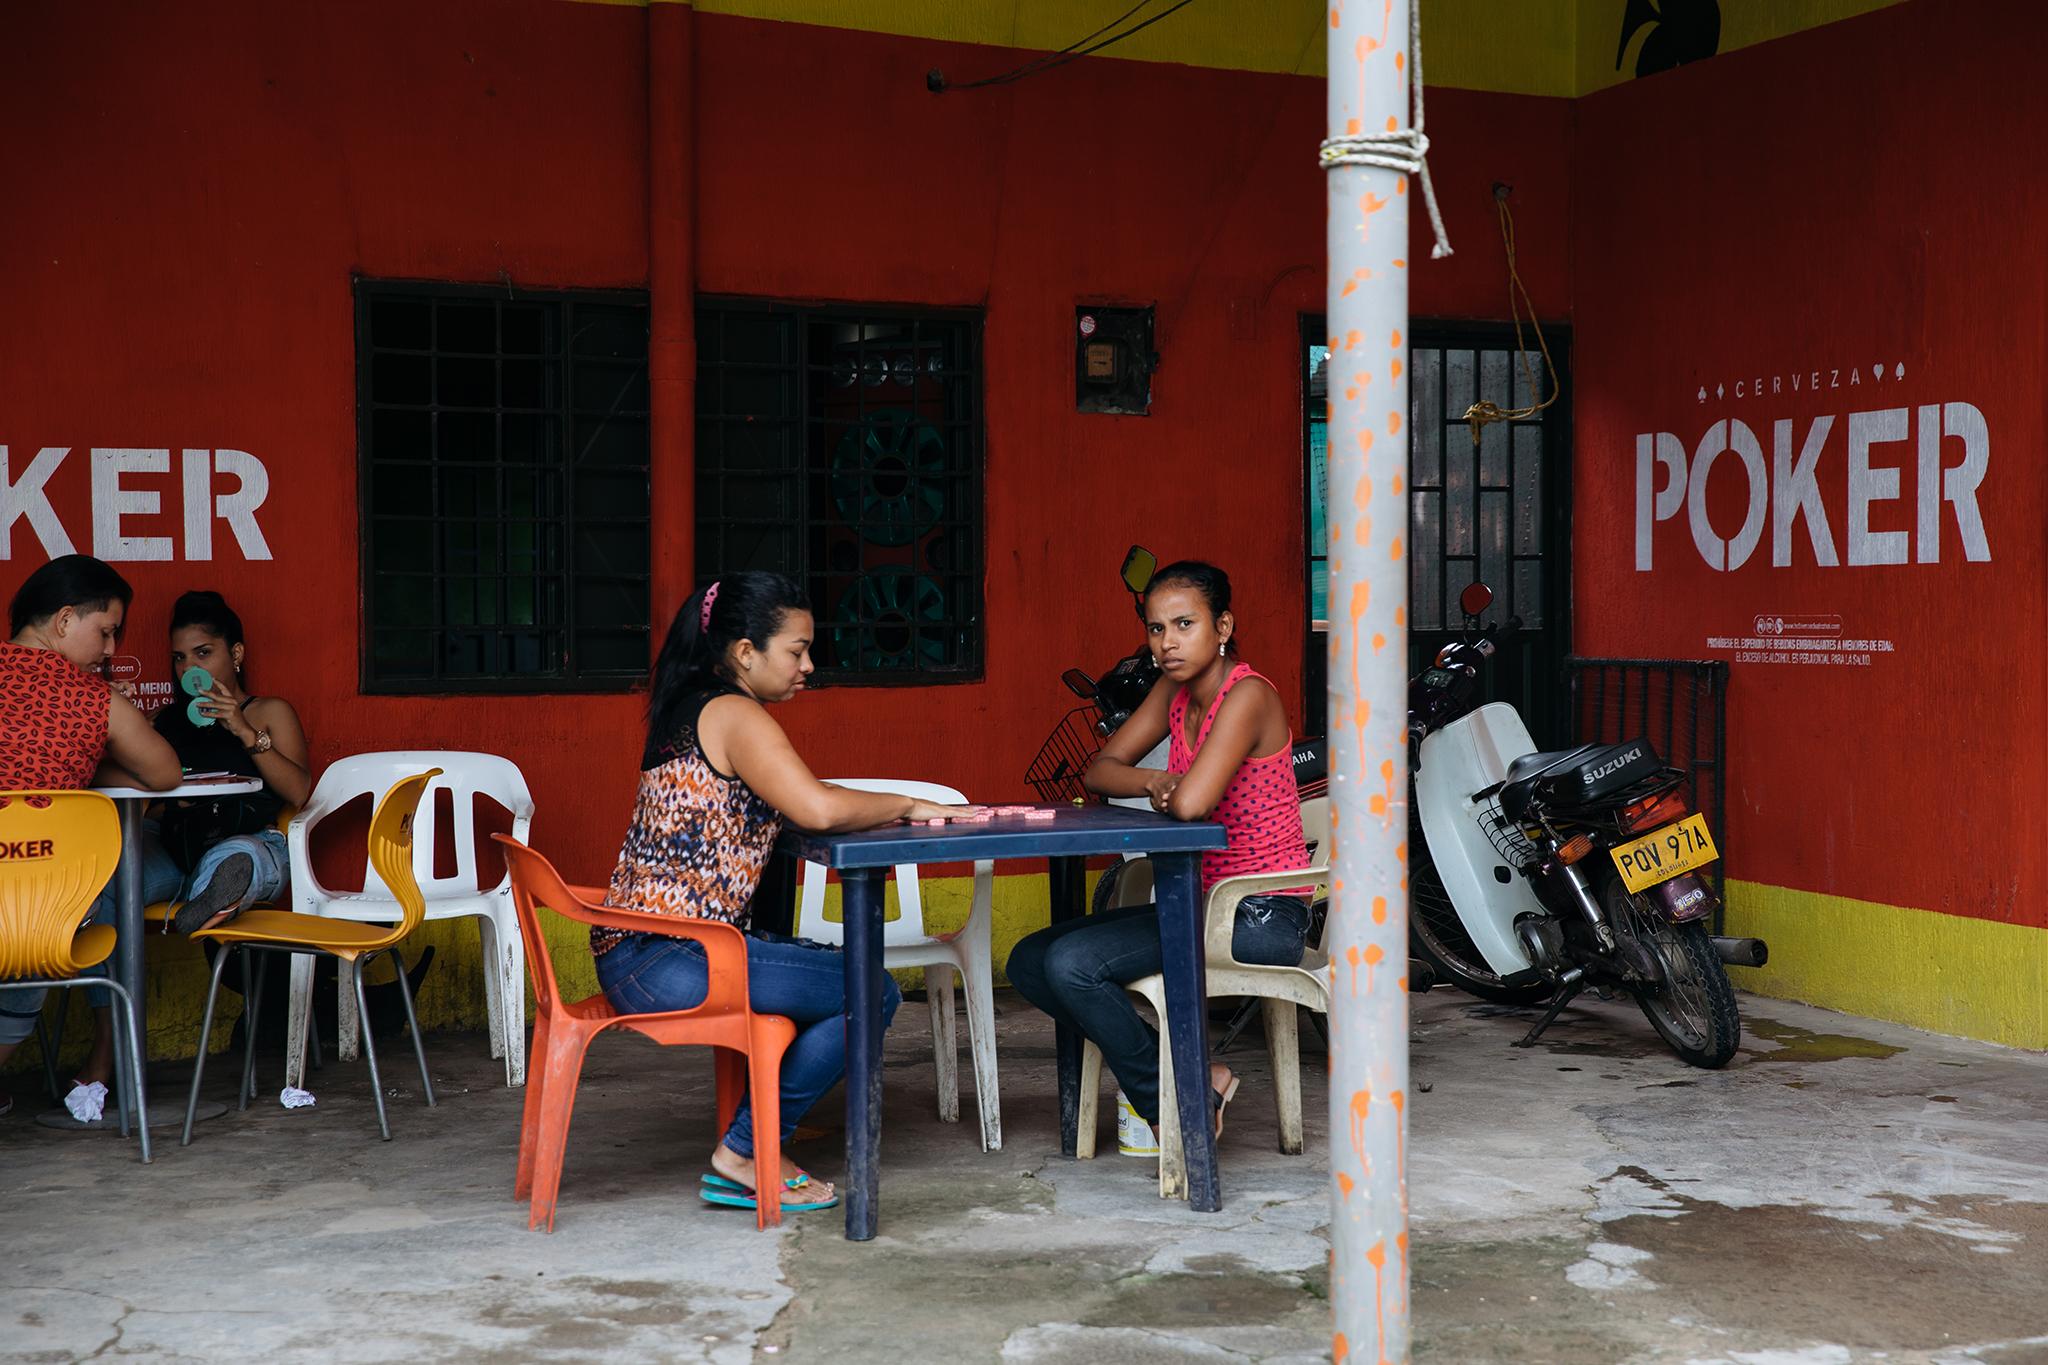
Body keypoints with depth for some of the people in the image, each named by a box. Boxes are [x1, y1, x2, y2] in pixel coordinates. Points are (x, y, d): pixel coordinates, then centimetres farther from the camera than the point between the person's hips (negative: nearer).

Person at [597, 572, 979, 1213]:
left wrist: (893, 811, 6)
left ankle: (753, 1145, 15)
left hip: (638, 955, 10)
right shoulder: (736, 715, -12)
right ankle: (744, 1155, 1)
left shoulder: (692, 712, 19)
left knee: (850, 974, 18)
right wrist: (909, 806, -10)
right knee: (874, 992, -8)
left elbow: (796, 810, 18)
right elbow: (818, 809, -27)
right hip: (667, 960, -10)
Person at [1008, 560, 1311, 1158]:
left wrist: (1175, 791, -7)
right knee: (1029, 963, 3)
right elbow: (1100, 770, 9)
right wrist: (1154, 783, -12)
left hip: (1261, 917, -9)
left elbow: (1191, 803, -31)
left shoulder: (1247, 696, -18)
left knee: (1071, 964, -22)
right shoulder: (1174, 692, 9)